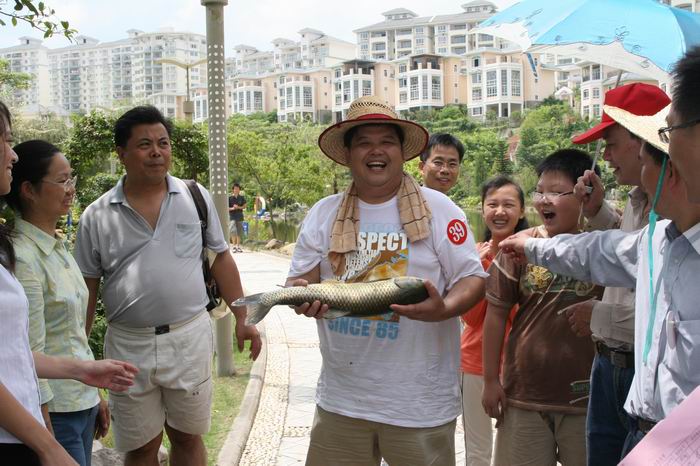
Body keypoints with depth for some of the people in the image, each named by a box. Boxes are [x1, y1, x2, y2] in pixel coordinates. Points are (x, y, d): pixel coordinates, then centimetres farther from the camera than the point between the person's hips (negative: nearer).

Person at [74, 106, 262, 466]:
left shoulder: (196, 197, 1)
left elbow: (221, 258, 7)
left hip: (190, 337, 0)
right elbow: (87, 289, 4)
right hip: (128, 345, 0)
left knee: (188, 437, 13)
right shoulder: (97, 216, -1)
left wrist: (242, 320, 3)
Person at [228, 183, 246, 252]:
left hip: (240, 216, 3)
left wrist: (238, 207, -9)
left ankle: (238, 246, 17)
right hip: (232, 216, -3)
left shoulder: (241, 197, 6)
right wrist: (232, 208, -18)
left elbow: (244, 206, 8)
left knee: (239, 232, 6)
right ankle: (233, 246, -8)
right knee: (233, 231, -16)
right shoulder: (230, 198, -2)